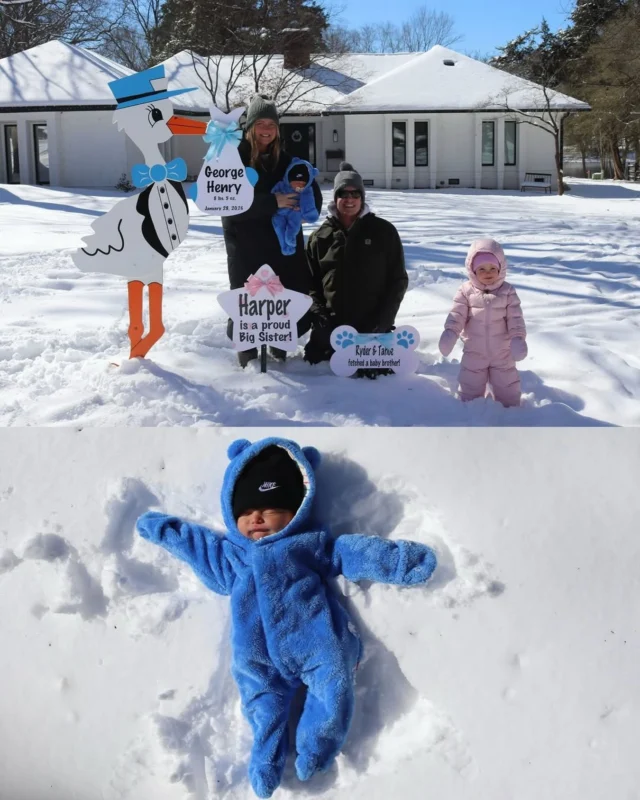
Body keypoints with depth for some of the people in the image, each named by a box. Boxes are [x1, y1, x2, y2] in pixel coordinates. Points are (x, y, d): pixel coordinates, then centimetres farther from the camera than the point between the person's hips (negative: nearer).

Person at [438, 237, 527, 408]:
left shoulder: (507, 291, -8)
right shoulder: (466, 291, -9)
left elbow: (515, 317, -9)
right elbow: (457, 315, -12)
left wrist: (518, 338, -21)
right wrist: (449, 333, -28)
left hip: (502, 353, 0)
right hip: (474, 352, 0)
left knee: (506, 387, 14)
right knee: (470, 387, 12)